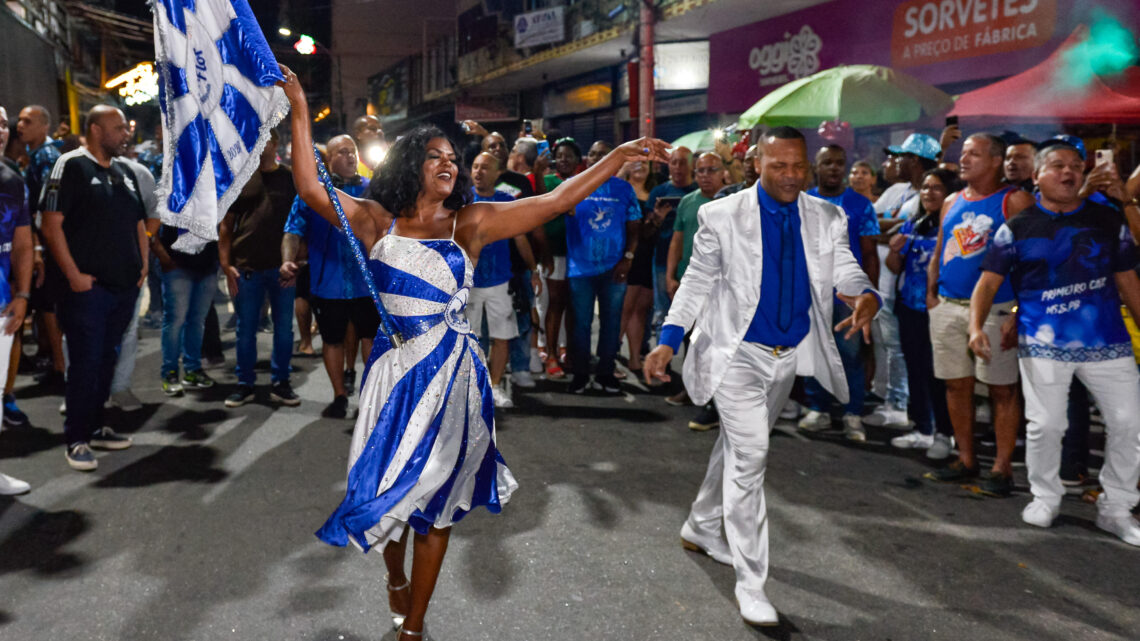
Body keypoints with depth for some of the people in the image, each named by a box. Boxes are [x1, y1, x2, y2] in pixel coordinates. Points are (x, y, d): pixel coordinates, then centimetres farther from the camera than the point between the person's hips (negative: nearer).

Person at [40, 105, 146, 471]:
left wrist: (143, 265, 9)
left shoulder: (124, 172, 15)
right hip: (88, 286, -7)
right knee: (85, 362, -3)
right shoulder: (71, 166, -6)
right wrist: (74, 275, -16)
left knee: (107, 358, 13)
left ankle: (94, 427, 24)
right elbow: (51, 225, -12)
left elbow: (139, 223, 21)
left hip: (125, 286, 7)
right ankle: (77, 440, 6)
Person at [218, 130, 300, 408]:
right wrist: (226, 265, -2)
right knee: (246, 329, 8)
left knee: (284, 327, 6)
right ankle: (245, 384, 19)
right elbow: (226, 224, 6)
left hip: (281, 268, 0)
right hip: (246, 268, 1)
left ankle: (280, 383, 18)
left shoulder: (290, 178, 4)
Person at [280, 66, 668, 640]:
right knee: (391, 490, 10)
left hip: (453, 375, 1)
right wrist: (299, 110, -11)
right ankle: (396, 578, 44)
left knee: (436, 502, 9)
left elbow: (554, 201, 0)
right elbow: (310, 188, -8)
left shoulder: (471, 223, 3)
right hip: (396, 371, 0)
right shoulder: (376, 222, 2)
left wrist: (619, 156, -4)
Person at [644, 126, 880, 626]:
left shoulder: (827, 218, -1)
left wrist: (867, 298, -32)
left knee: (737, 448, 20)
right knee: (749, 456, -12)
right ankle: (750, 582, -2)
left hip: (790, 356, 5)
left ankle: (702, 527, 43)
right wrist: (668, 340, -11)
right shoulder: (722, 215, -9)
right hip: (737, 355, -4)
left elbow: (847, 272, -8)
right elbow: (698, 281, -4)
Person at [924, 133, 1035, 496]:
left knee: (1002, 389, 0)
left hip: (993, 308, -6)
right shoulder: (952, 202, 14)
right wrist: (931, 294, 8)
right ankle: (966, 459, 21)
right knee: (956, 385, 10)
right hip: (947, 307, 6)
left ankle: (1002, 467, 7)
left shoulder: (1015, 201, -4)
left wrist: (1020, 311, -16)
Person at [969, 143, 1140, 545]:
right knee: (1045, 424, 3)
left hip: (1106, 341, 3)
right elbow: (988, 282, -3)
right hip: (1044, 344, -2)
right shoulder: (1018, 227, 1)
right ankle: (1045, 498, 25)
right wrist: (976, 326, -19)